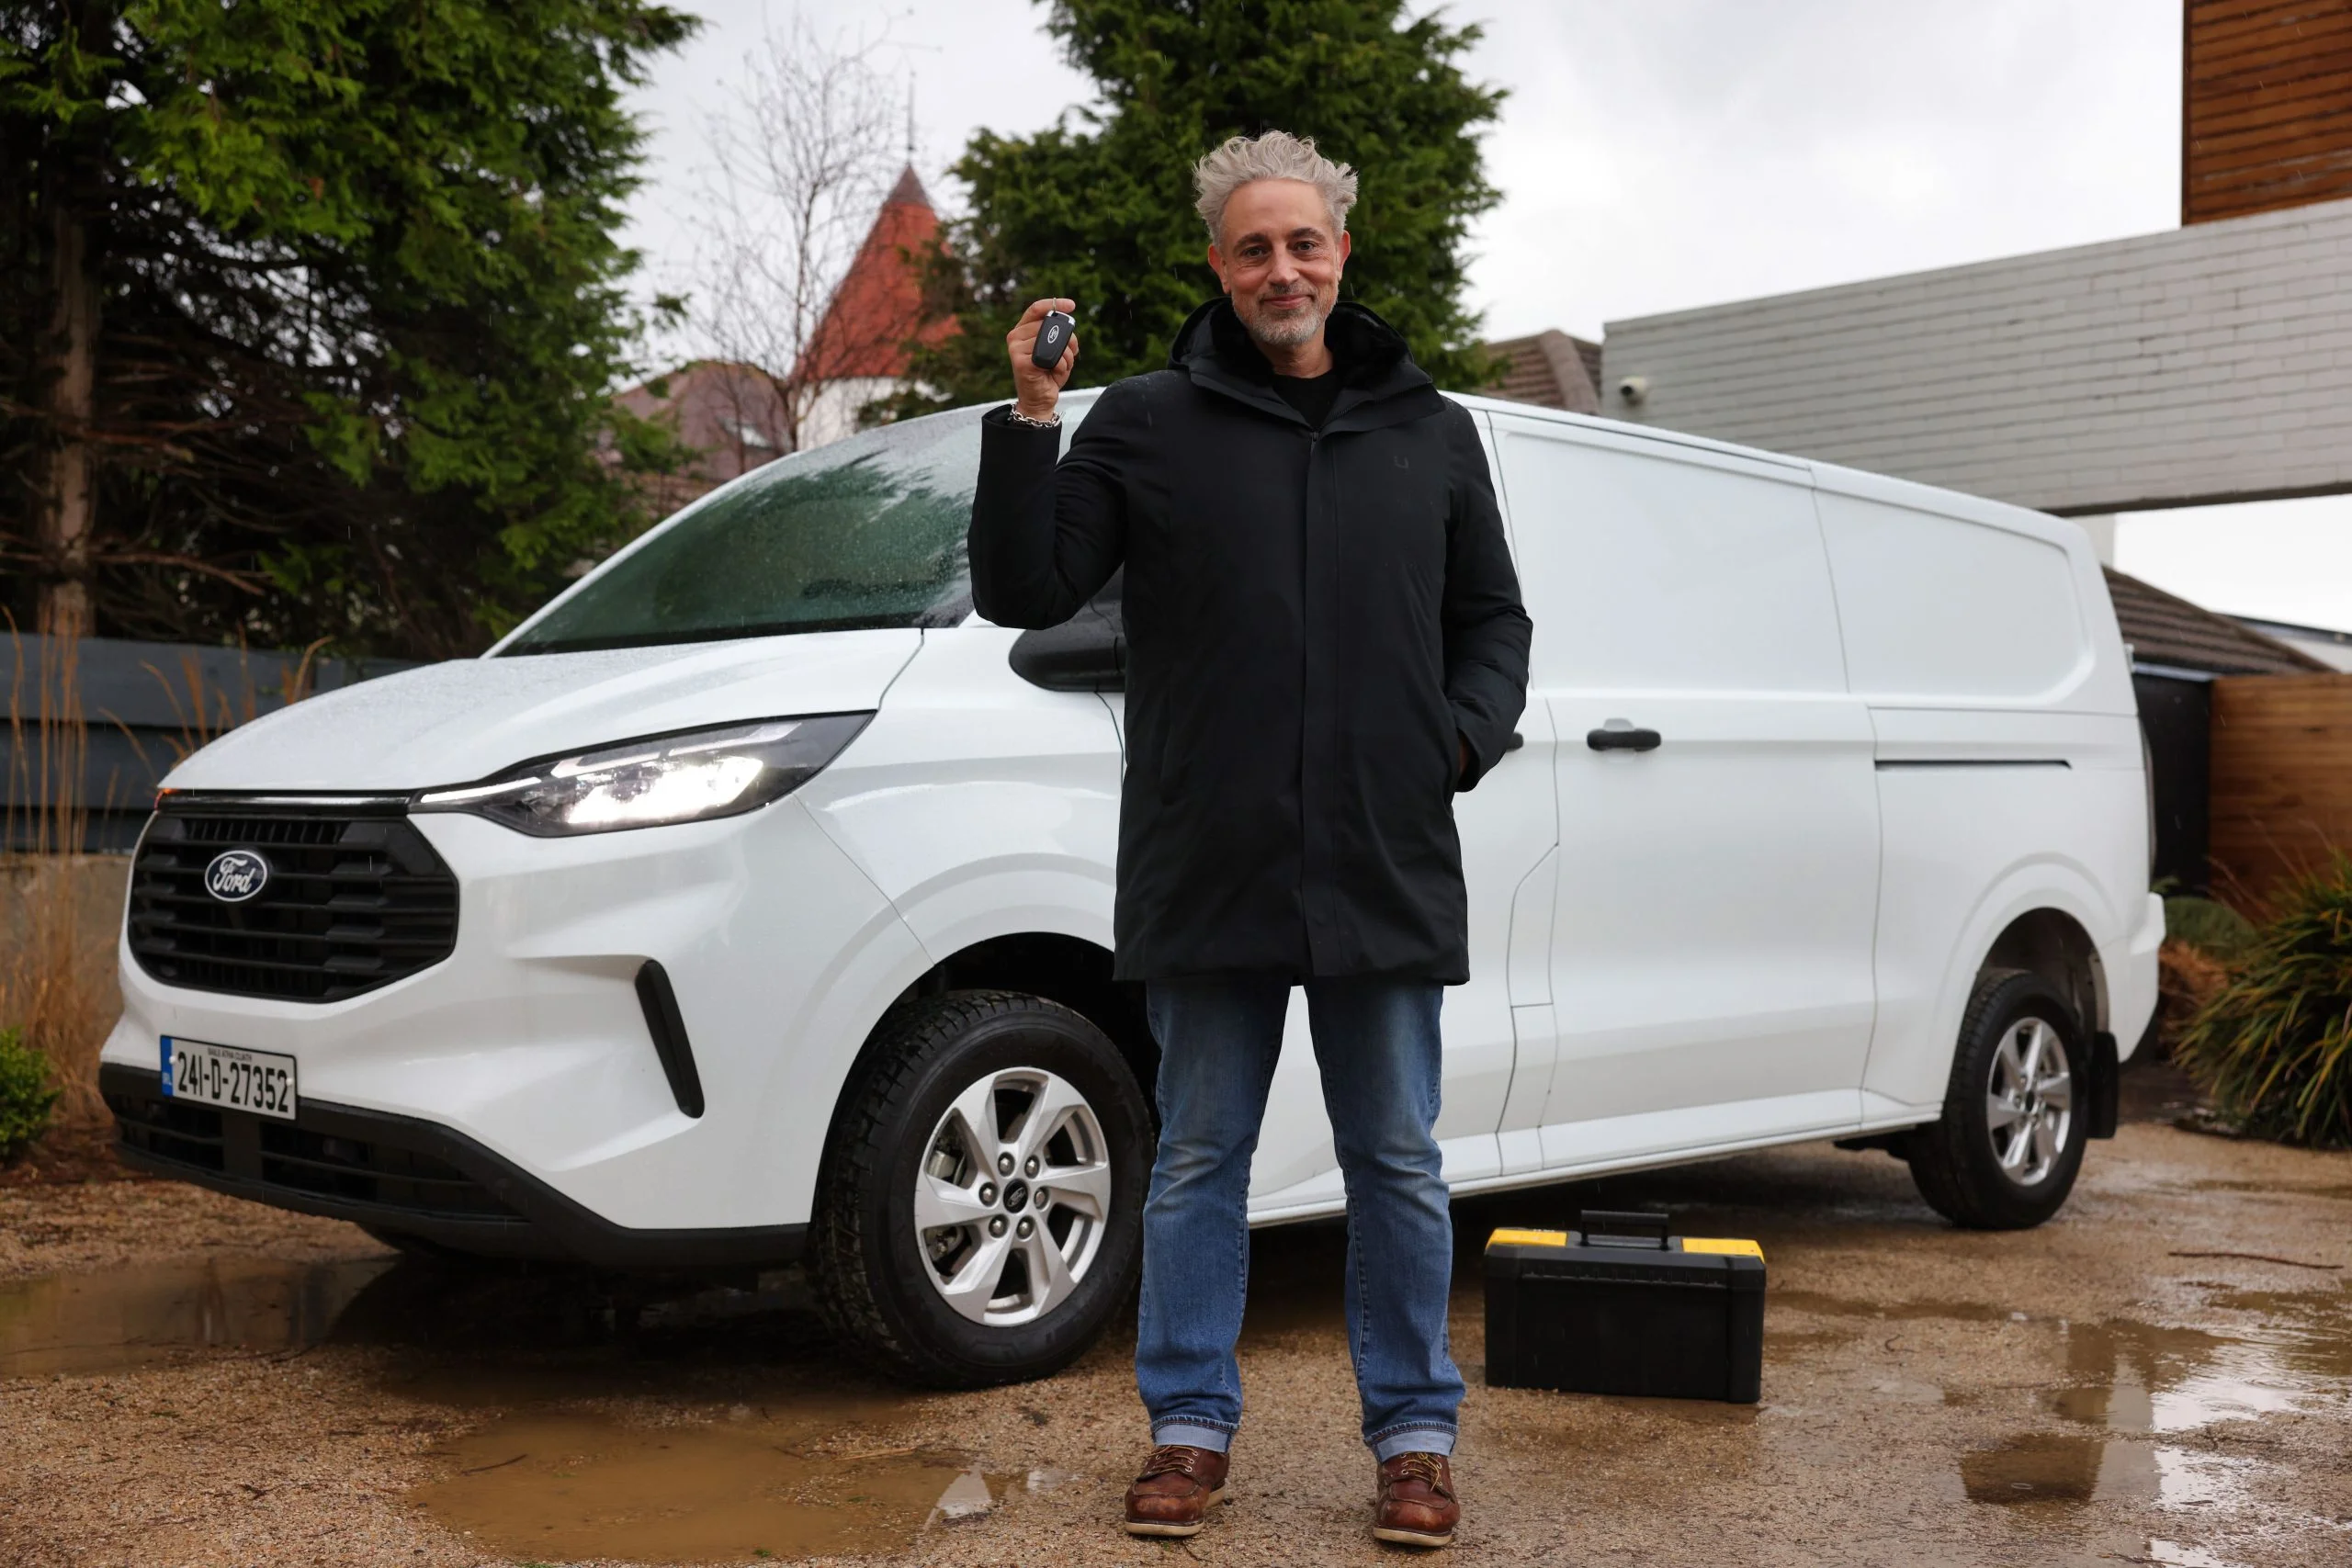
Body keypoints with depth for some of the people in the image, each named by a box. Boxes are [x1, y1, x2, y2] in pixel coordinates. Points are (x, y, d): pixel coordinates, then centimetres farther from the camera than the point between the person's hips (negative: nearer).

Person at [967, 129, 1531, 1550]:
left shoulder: (1429, 432, 12)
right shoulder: (1148, 425, 5)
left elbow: (1493, 618, 18)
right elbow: (1025, 592, 0)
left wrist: (1468, 734, -1)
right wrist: (1031, 420, -10)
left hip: (1388, 871, 1)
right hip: (1207, 870, -1)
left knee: (1398, 1162, 8)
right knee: (1199, 1158, 9)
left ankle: (1415, 1431, 22)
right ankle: (1193, 1427, 22)